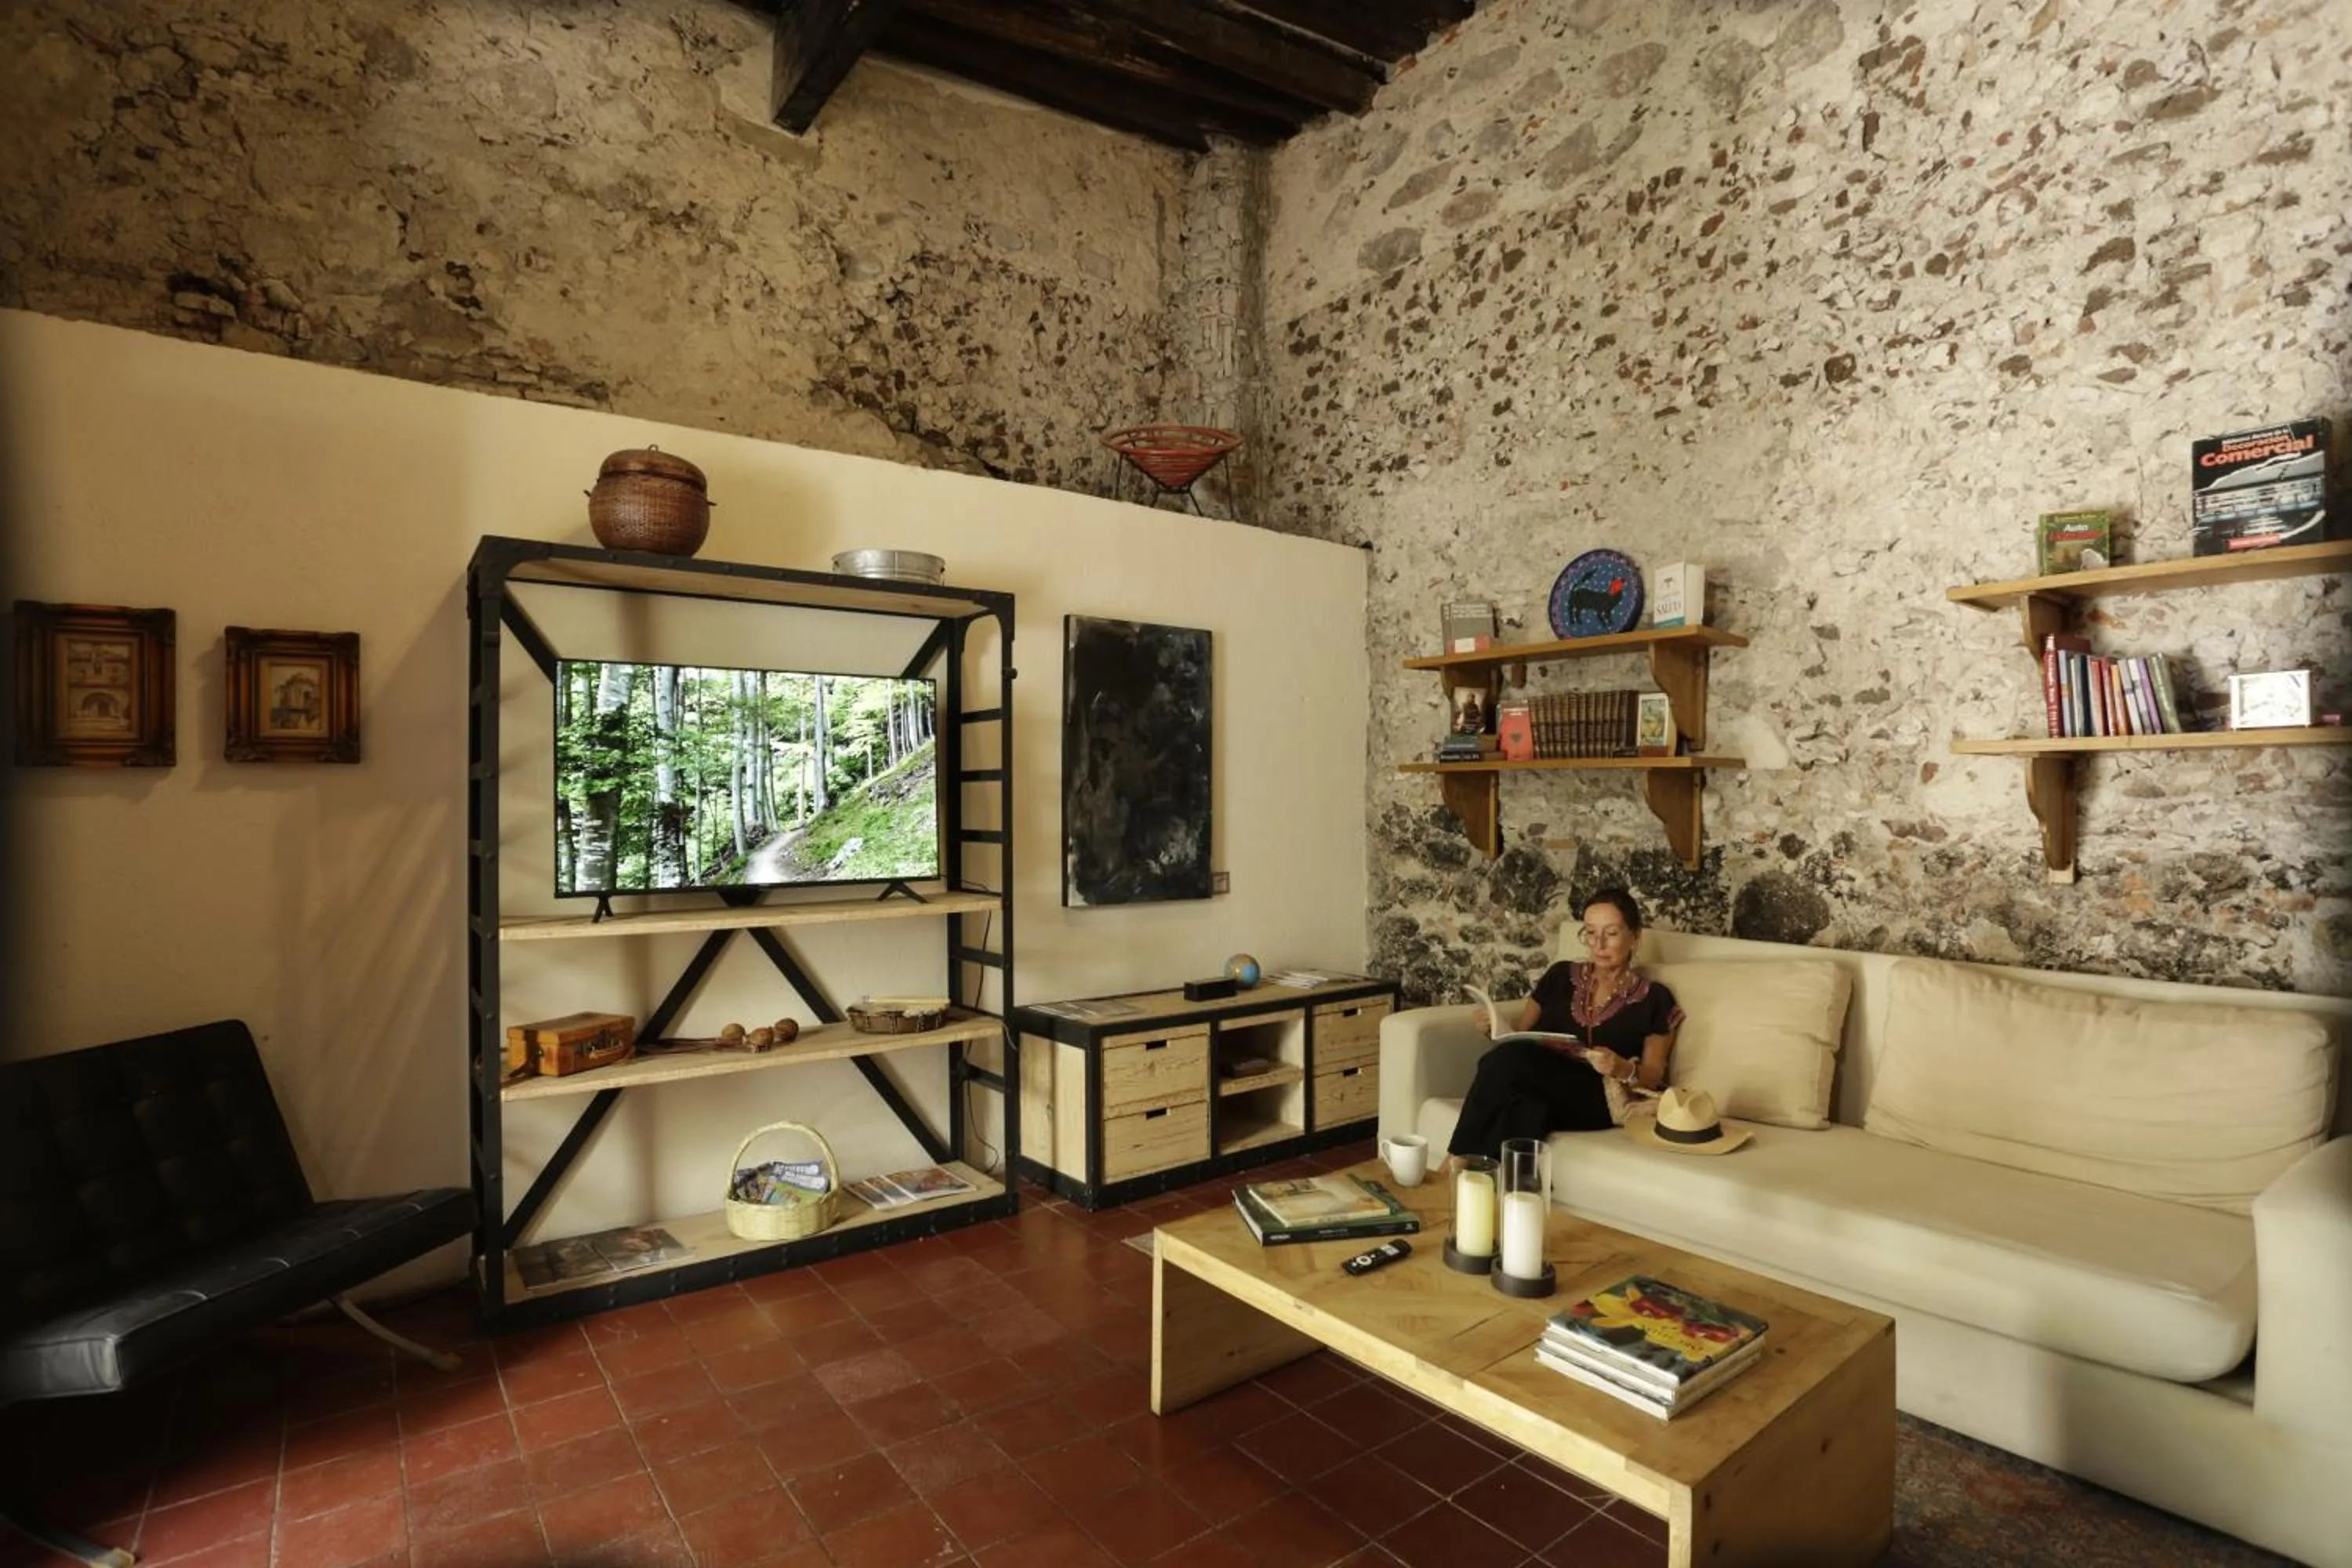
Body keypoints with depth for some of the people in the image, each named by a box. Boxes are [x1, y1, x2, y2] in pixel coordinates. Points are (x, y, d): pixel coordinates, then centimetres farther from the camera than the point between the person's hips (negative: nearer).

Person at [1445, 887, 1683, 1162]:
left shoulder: (1654, 999, 12)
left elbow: (1653, 1077, 8)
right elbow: (1521, 1032, 24)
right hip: (1539, 1091, 3)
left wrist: (1624, 1071, -16)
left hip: (1597, 1102, -3)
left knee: (1510, 1059, -33)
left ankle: (1457, 1163, -27)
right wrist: (1499, 1025, 0)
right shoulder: (1561, 975, 20)